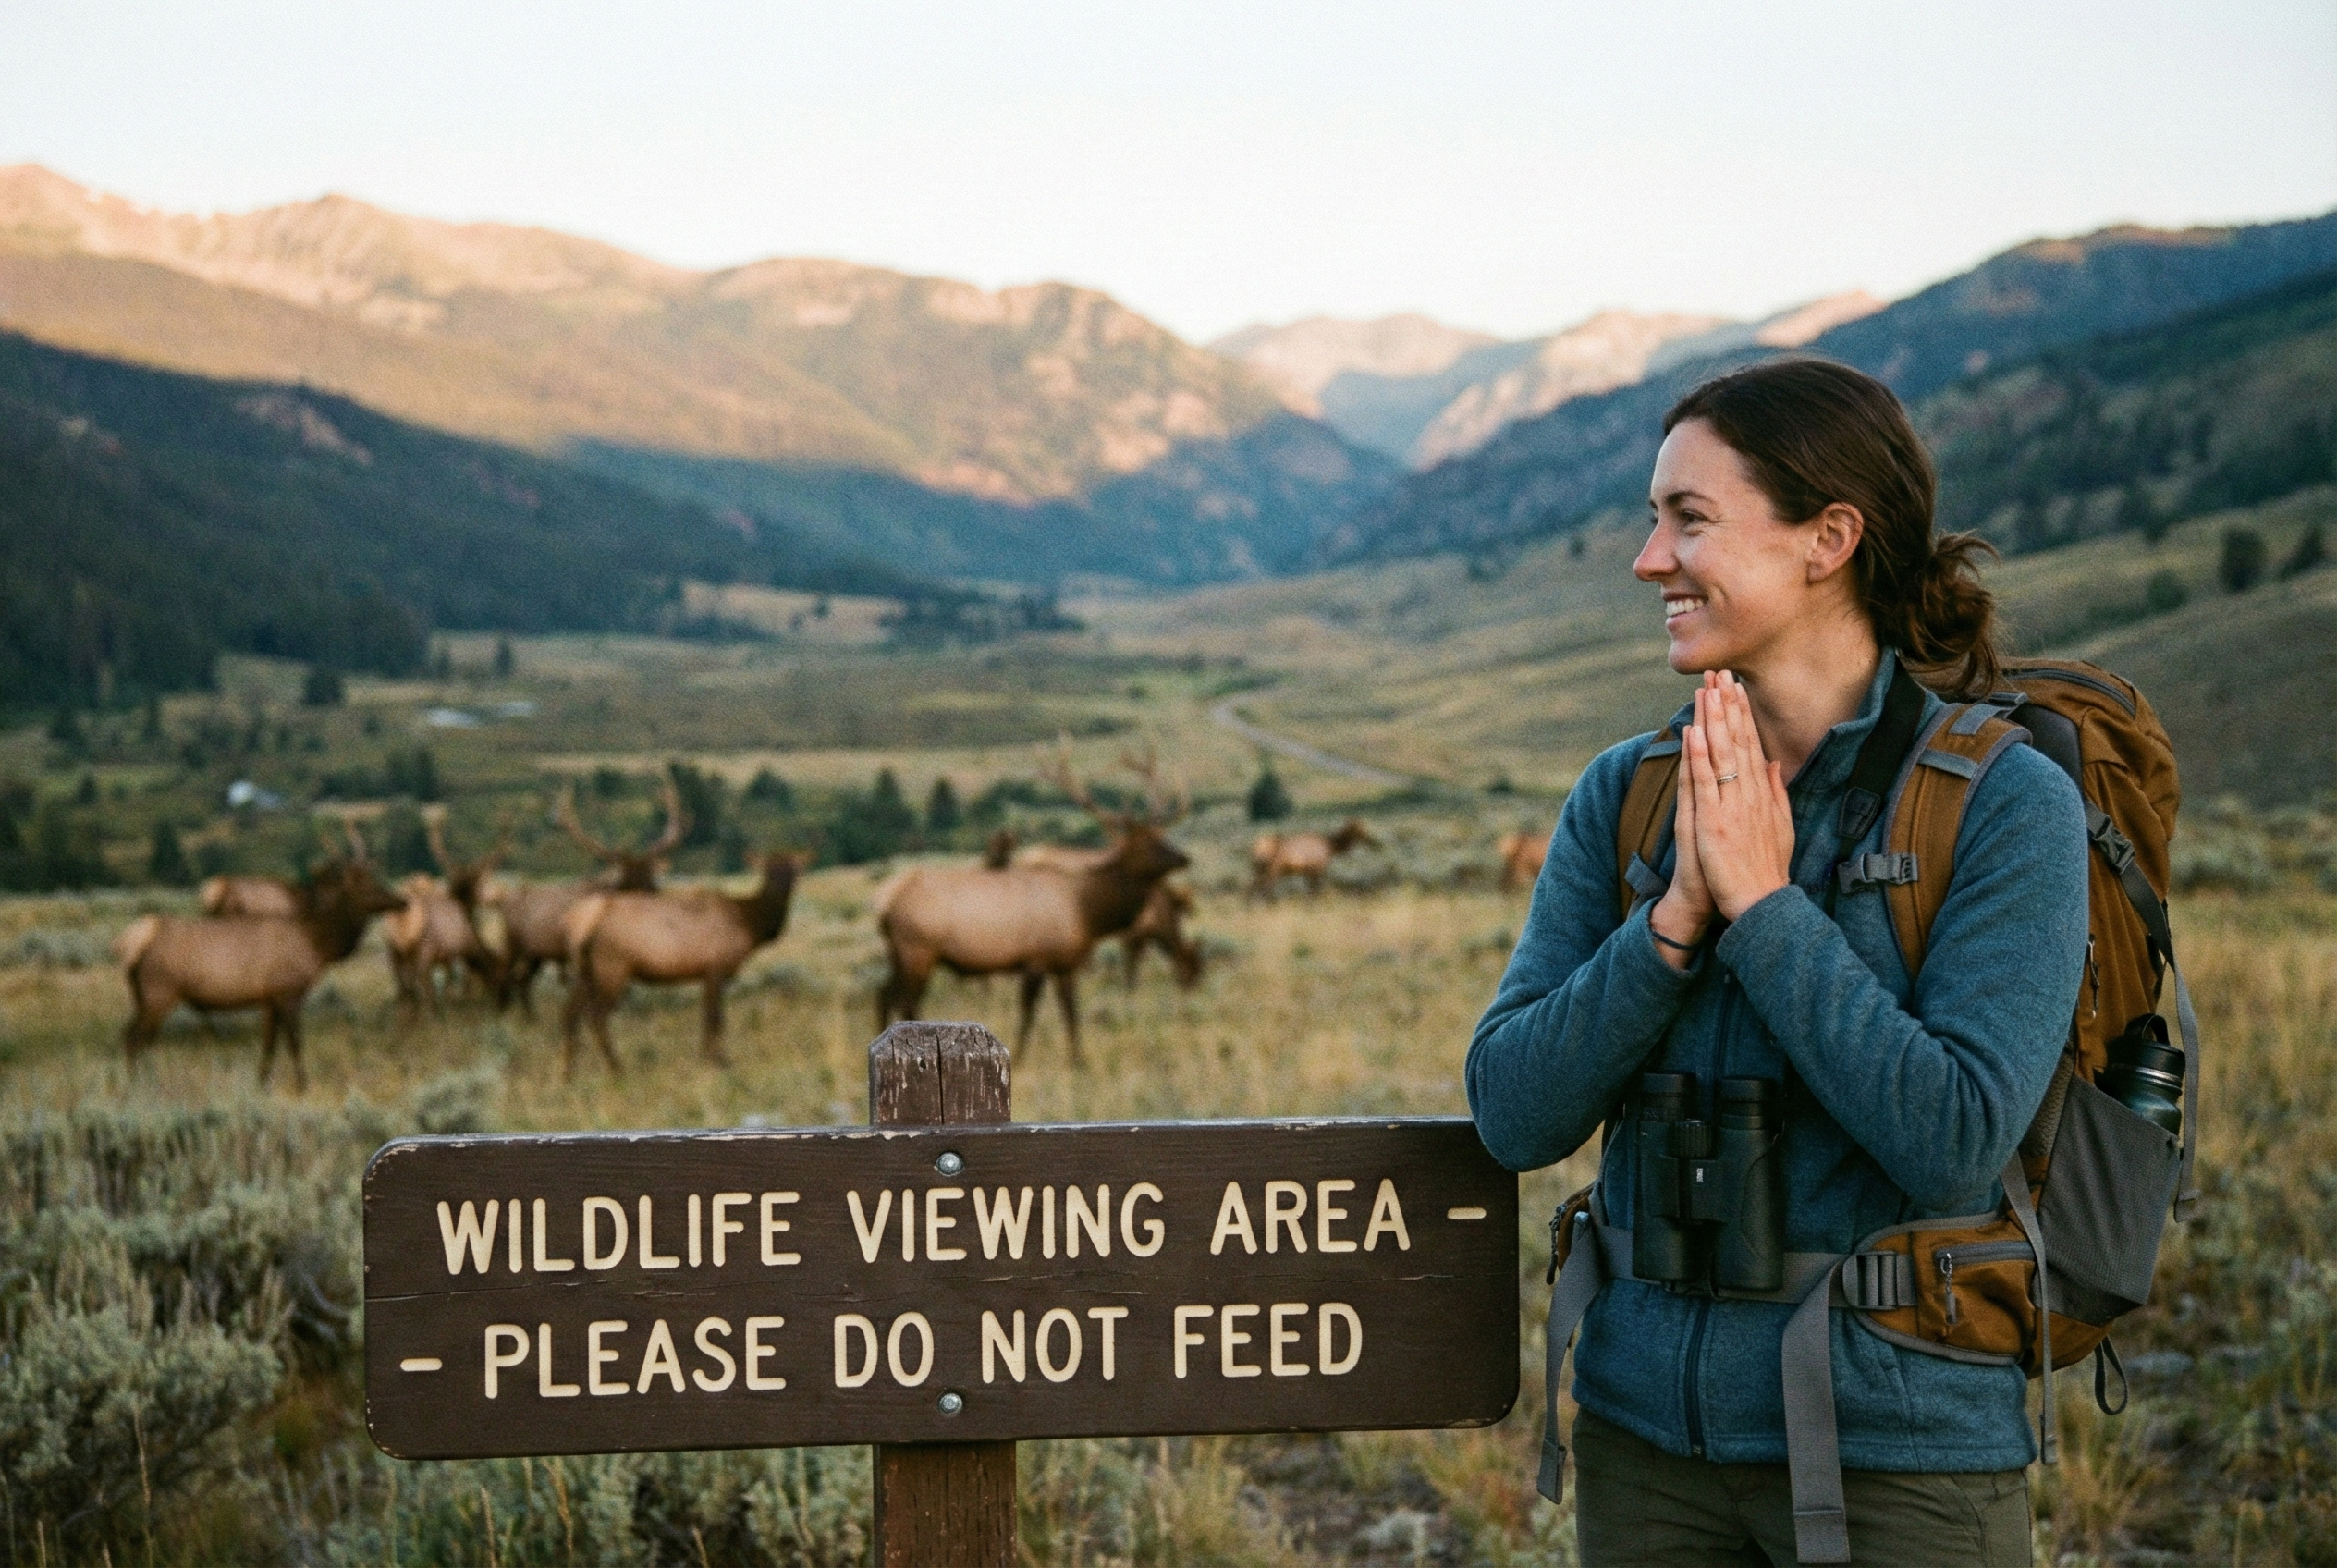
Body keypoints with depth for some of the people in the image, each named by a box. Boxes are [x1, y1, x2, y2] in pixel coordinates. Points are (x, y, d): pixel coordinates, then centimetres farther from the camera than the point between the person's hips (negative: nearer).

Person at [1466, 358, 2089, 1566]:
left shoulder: (2008, 805, -11)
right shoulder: (1624, 796, 2)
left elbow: (1955, 1141, -20)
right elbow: (1512, 1114, -5)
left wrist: (1761, 902, -18)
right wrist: (1679, 915, -16)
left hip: (1897, 1446, -4)